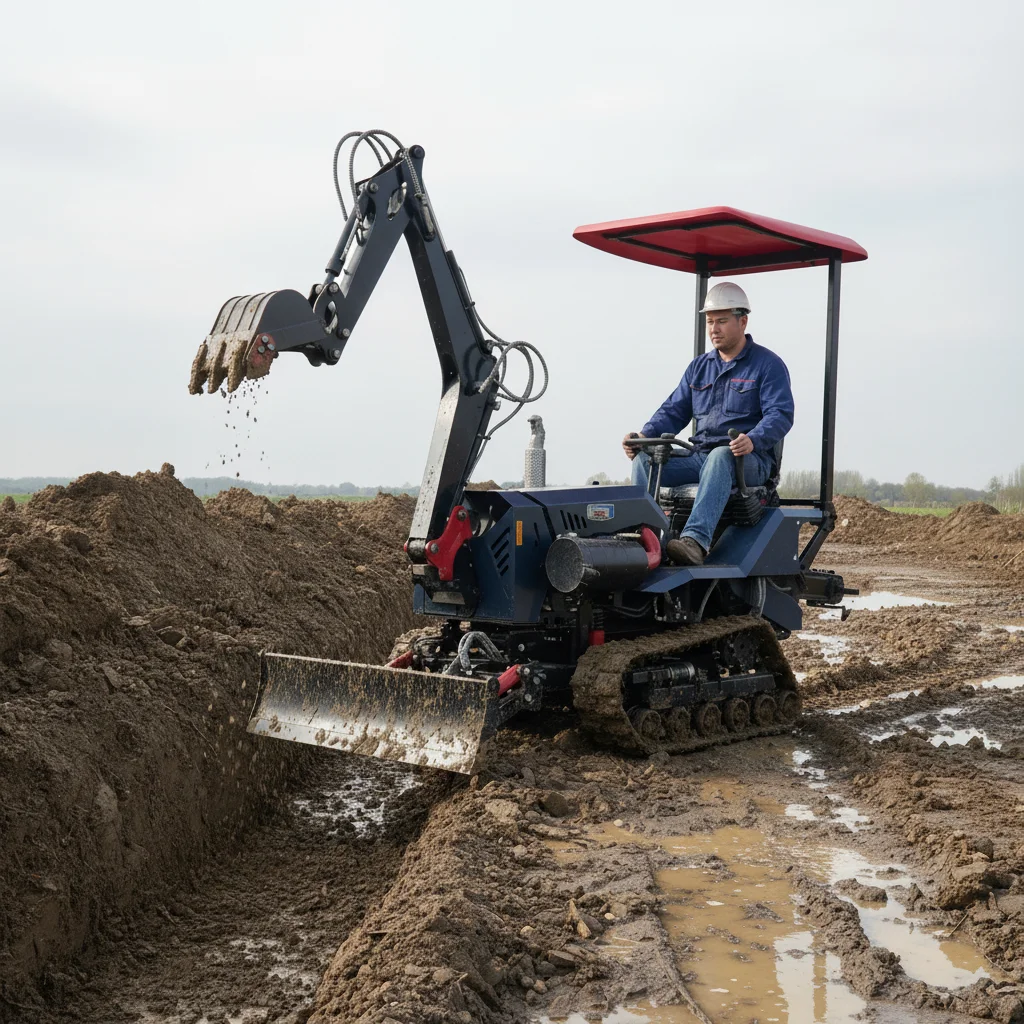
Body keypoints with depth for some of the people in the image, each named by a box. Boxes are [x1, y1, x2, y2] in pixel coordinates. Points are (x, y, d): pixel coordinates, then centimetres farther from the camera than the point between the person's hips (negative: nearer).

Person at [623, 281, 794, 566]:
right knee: (645, 459, -18)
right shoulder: (699, 367, 20)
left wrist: (753, 440, -33)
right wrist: (645, 435, -4)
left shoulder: (768, 365, 1)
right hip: (700, 456, 6)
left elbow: (780, 415, -12)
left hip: (748, 460, -5)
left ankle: (696, 540, -56)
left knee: (720, 457, -40)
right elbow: (673, 411, 17)